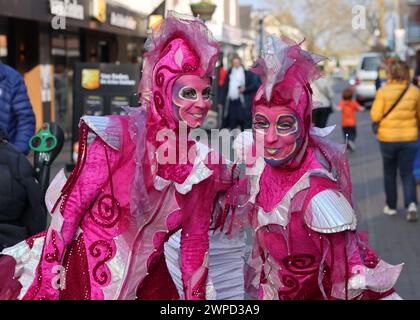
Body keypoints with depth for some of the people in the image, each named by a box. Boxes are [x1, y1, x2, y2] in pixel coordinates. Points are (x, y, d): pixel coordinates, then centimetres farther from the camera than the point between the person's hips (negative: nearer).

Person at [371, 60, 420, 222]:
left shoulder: (384, 91, -12)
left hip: (388, 138, -1)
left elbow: (375, 115, -14)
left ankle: (391, 206, 24)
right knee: (407, 173, 8)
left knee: (389, 172, 17)